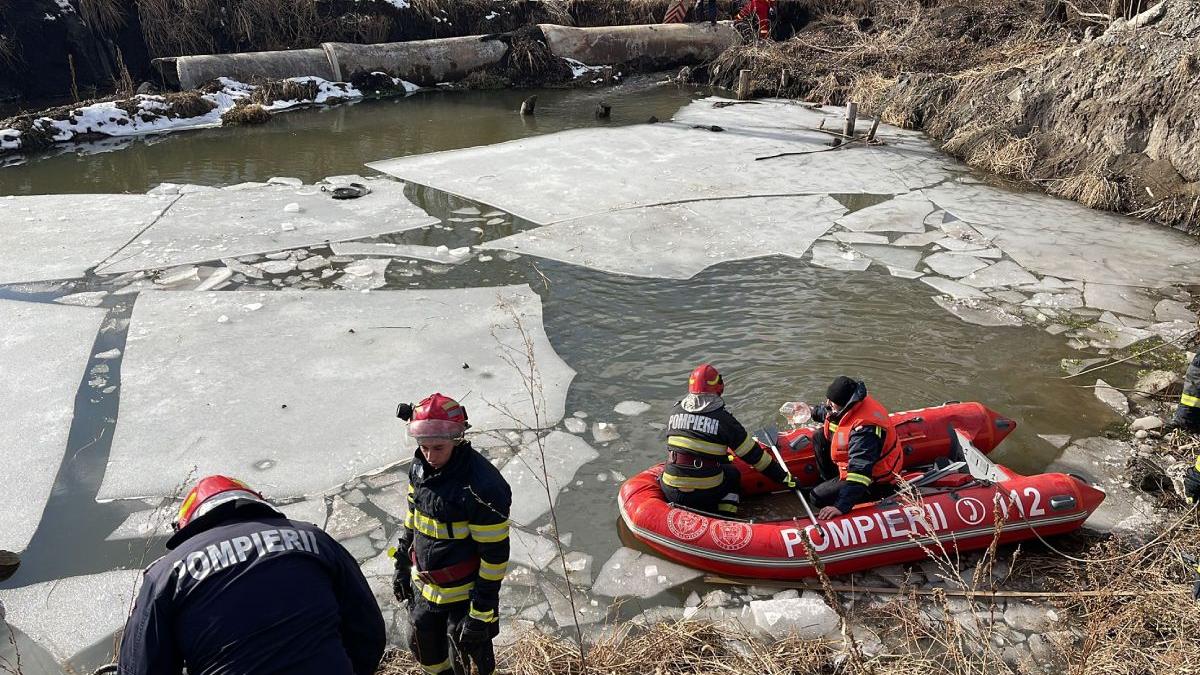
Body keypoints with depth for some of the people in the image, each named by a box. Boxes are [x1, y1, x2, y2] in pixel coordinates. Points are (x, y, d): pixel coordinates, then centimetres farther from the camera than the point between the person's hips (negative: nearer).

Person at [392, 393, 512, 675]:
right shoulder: (420, 467, -6)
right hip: (423, 585, 7)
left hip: (463, 593, -7)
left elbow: (494, 554, -23)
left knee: (472, 647, 12)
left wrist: (482, 612, -18)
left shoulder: (482, 488, -30)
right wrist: (402, 566, 15)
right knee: (423, 646, 23)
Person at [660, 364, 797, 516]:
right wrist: (783, 476, 9)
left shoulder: (675, 411, 6)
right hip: (705, 496, -3)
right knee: (732, 474, 25)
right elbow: (753, 454, -2)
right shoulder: (723, 417, -6)